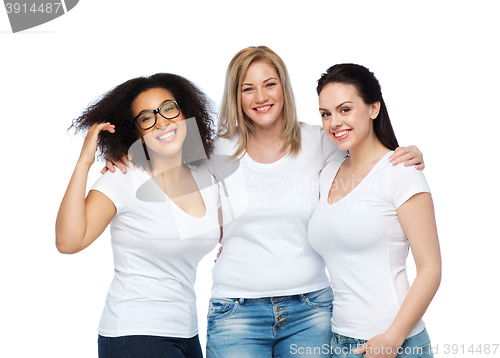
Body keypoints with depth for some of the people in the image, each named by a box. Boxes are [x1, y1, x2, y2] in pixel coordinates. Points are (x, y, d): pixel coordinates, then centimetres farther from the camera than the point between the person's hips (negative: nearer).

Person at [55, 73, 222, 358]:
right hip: (134, 335, -6)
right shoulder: (124, 181, -10)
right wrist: (84, 162, -22)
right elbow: (69, 241, -23)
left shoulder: (207, 179, 6)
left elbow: (227, 234, 24)